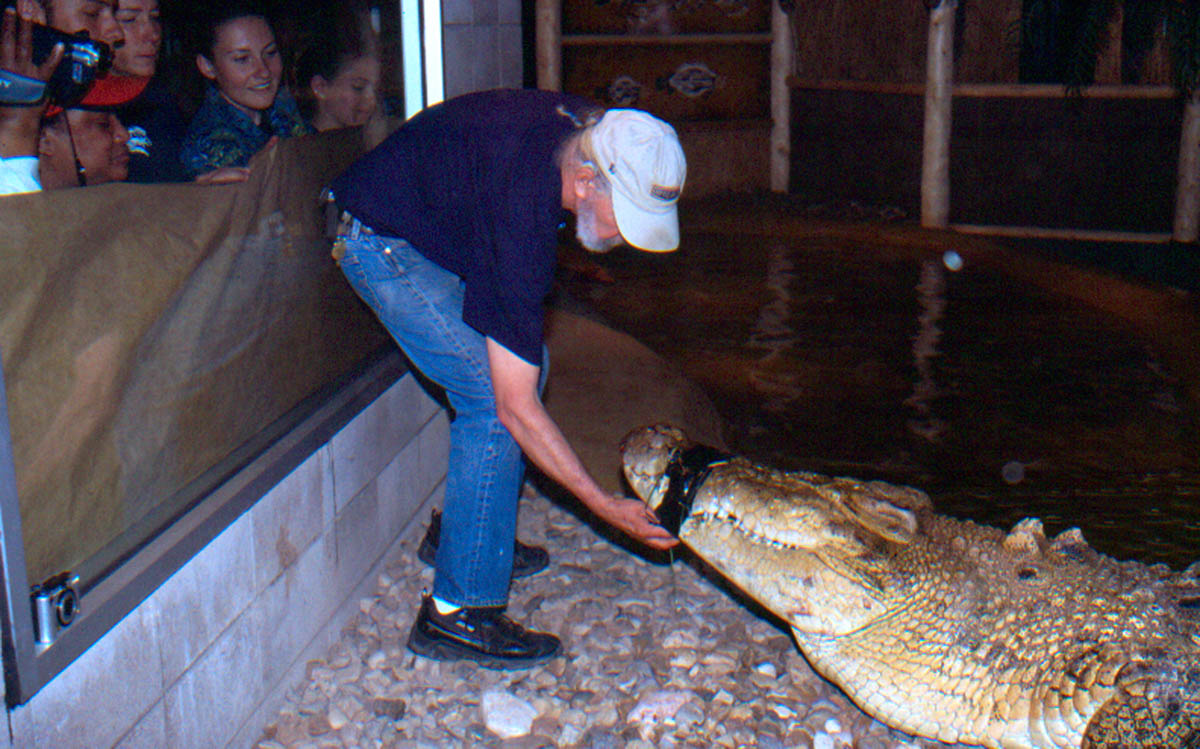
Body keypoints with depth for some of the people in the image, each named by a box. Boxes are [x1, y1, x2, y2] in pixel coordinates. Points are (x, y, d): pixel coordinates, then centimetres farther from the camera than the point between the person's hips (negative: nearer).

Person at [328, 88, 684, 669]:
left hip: (442, 225, 9)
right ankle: (457, 613, -11)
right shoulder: (520, 213, -38)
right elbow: (516, 406, -34)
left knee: (523, 362, 8)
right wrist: (606, 508, -31)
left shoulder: (585, 129, -15)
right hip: (380, 241, -9)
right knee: (493, 399, -18)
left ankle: (463, 529, 24)